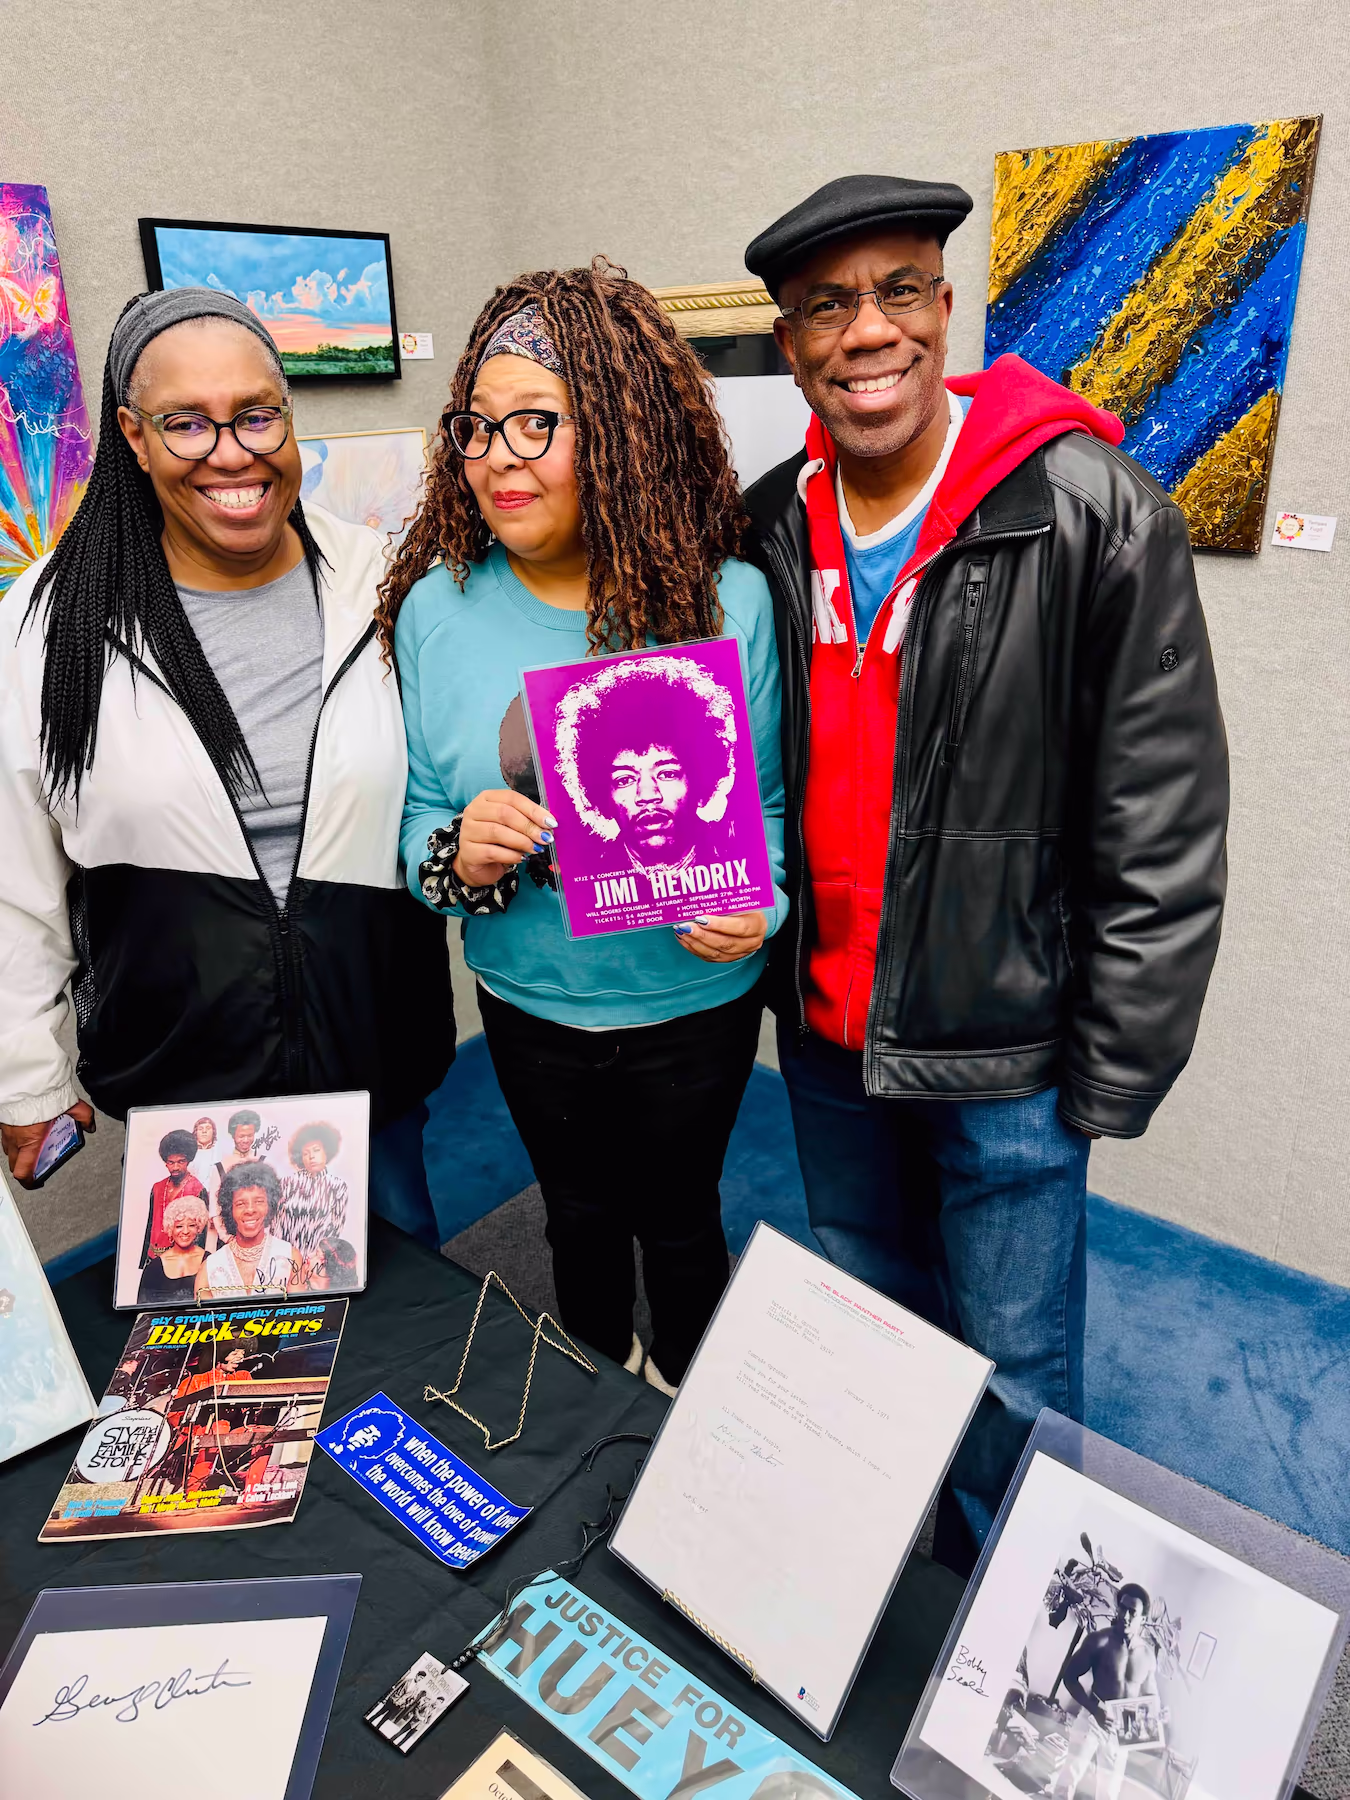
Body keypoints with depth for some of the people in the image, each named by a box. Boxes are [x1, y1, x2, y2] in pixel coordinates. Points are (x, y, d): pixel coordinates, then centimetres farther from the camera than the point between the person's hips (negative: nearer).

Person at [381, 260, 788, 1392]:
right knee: (579, 1213, 25)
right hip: (530, 1006, 2)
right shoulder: (437, 606, -9)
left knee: (678, 1220, 21)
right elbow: (412, 817, -2)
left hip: (692, 1004, -1)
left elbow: (771, 801, -6)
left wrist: (758, 904, -24)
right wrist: (455, 852, -24)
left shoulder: (728, 599, -15)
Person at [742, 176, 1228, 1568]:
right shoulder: (767, 527, 1)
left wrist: (1111, 1078, -12)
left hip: (1003, 1046, -5)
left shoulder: (1095, 518, -16)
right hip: (822, 1031, 6)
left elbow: (1163, 836, -14)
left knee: (1015, 1377, 12)